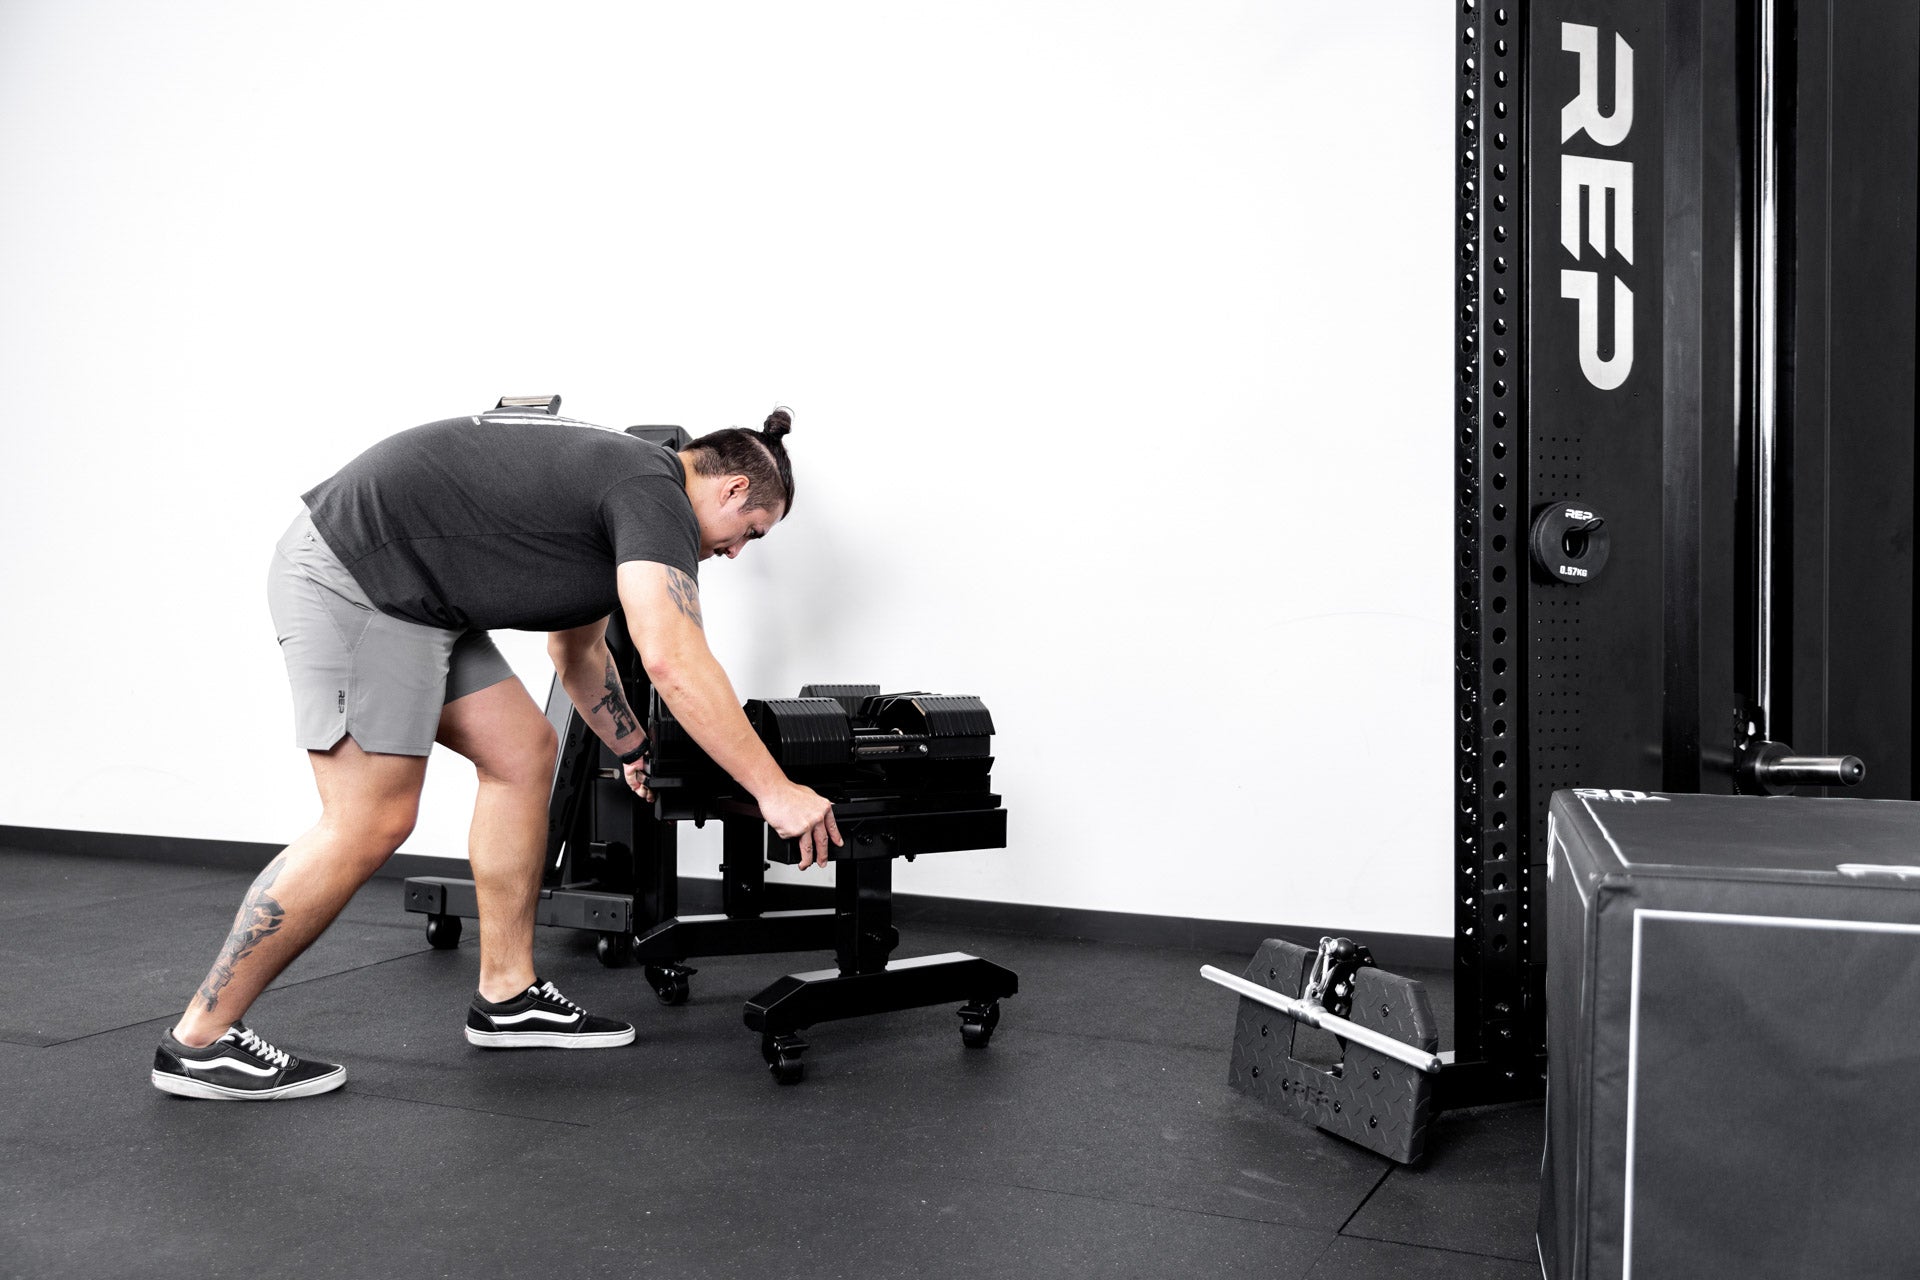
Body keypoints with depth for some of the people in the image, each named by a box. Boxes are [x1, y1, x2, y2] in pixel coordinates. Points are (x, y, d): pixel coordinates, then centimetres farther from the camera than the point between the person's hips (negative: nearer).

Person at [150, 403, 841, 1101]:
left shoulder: (617, 475, 20)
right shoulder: (656, 492, -11)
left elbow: (577, 651, 33)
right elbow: (672, 658, -26)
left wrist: (636, 751, 41)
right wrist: (775, 790, -21)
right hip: (354, 581, -11)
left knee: (524, 754, 10)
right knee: (368, 825, -8)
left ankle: (508, 996, 17)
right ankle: (199, 1041, 6)